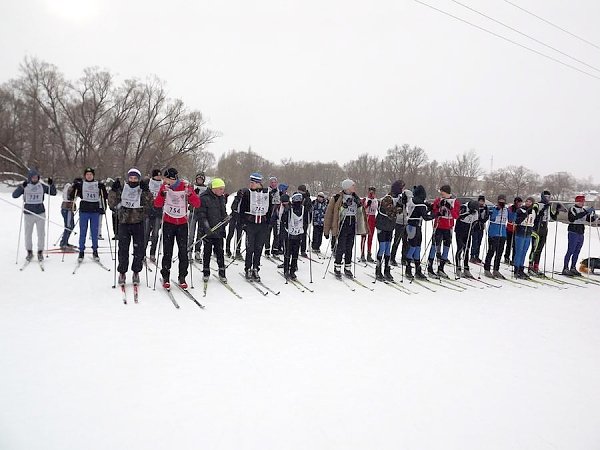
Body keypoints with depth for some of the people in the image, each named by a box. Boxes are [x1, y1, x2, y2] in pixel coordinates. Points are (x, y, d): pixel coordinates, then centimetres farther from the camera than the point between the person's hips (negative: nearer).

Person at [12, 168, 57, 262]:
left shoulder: (42, 186, 3)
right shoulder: (24, 186, 0)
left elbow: (53, 193, 6)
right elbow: (14, 195, -9)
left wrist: (51, 184, -12)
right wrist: (21, 187, -24)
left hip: (40, 213, 0)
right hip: (28, 214, 0)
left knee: (41, 234, 2)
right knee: (28, 234, 6)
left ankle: (40, 252, 14)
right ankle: (29, 252, 20)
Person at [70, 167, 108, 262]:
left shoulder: (99, 185, 7)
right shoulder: (80, 185, 5)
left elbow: (105, 196, 13)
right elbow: (73, 195, 4)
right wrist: (74, 186, -10)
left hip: (95, 211, 1)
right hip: (84, 211, -1)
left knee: (94, 232, 6)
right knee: (83, 232, 2)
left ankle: (95, 251, 15)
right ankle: (81, 251, 9)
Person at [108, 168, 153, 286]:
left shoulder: (143, 191, 4)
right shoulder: (121, 190, 7)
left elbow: (150, 205, -11)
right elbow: (112, 204, 0)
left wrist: (146, 192, -20)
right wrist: (114, 191, -10)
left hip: (138, 224, 0)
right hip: (124, 223, 1)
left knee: (139, 249, 0)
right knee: (123, 249, 1)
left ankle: (136, 272, 16)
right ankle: (122, 273, 14)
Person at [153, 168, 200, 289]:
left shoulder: (186, 186, -8)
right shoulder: (165, 186, -4)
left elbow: (197, 204, -11)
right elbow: (157, 204, -6)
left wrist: (190, 194, -27)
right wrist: (162, 194, -22)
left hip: (182, 223, 0)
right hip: (168, 223, 1)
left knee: (183, 251, 0)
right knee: (167, 251, 2)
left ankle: (182, 278, 11)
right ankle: (165, 277, 13)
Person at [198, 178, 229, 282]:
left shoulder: (221, 198, 10)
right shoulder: (204, 198, -11)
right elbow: (201, 215, -14)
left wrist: (224, 224, 10)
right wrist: (207, 228, -21)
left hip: (219, 231, 5)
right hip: (208, 231, -5)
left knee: (220, 251, 7)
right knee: (207, 251, 6)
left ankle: (222, 273, 15)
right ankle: (206, 273, 19)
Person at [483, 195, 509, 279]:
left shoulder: (506, 210, 12)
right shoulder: (493, 209, -5)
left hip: (503, 234, 6)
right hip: (493, 234, -6)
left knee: (499, 252, 9)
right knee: (491, 252, -6)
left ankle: (496, 270, 19)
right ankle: (487, 269, 3)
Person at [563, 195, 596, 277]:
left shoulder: (584, 209, 16)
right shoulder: (572, 209, -6)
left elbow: (589, 219, 18)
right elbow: (576, 217, -23)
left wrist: (594, 217, -2)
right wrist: (586, 212, -28)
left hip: (581, 233, 7)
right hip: (573, 232, -7)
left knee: (577, 252, 9)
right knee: (570, 251, -9)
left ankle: (573, 268, 15)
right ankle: (565, 269, -7)